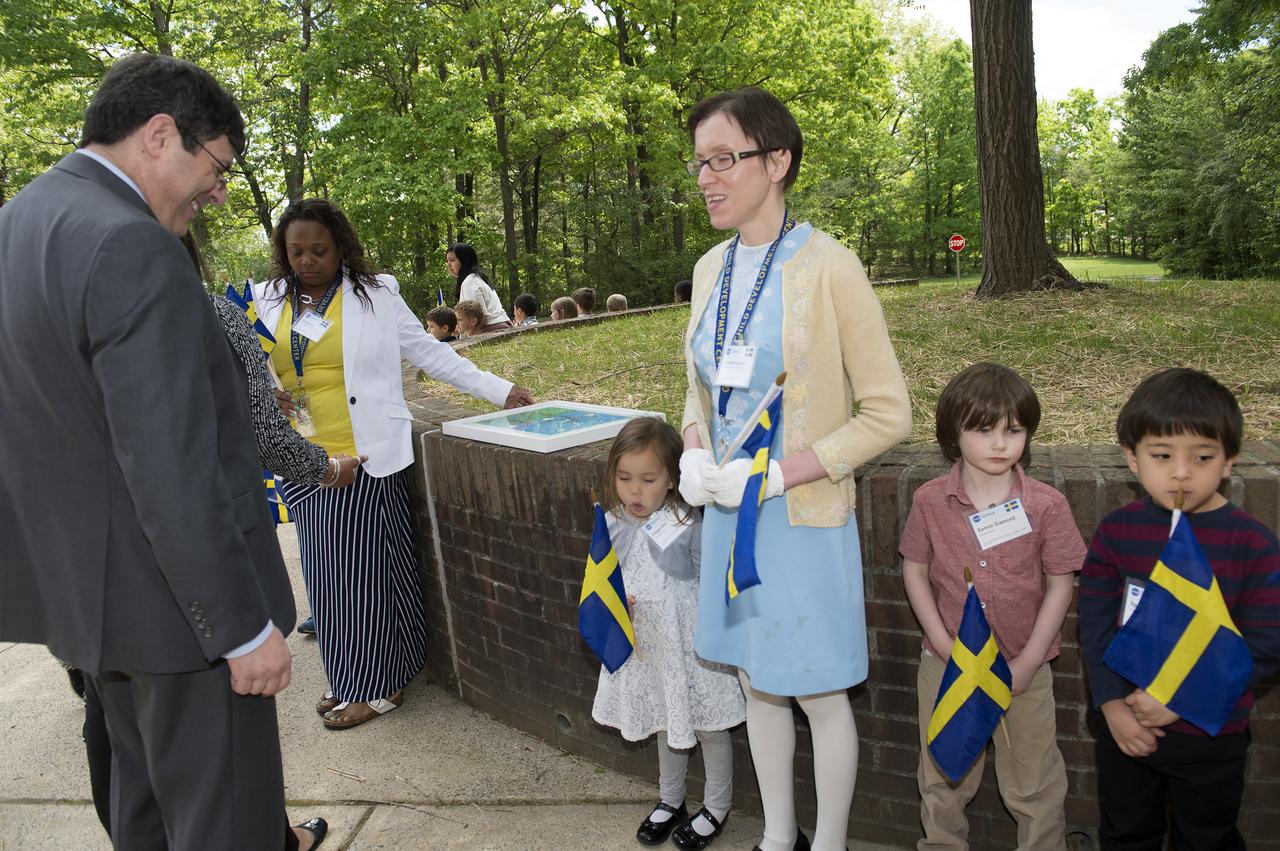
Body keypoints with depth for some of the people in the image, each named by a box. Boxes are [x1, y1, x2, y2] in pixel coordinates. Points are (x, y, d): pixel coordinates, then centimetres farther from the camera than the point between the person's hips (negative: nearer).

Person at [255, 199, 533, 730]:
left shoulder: (376, 296, 1)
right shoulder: (267, 302, 10)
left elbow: (429, 353, 2)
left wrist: (497, 390, -3)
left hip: (365, 458, -4)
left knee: (365, 568, -2)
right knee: (327, 572, 8)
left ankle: (377, 687, 11)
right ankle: (350, 680, 22)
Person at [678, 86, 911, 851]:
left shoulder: (828, 266, -14)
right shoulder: (711, 269, 5)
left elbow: (889, 413, -14)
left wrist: (777, 474, -20)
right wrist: (695, 457, -4)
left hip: (804, 520, -6)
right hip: (728, 515, 6)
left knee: (820, 695, 8)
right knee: (757, 682, 18)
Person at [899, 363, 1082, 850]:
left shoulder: (1046, 506, -12)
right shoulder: (930, 501, -9)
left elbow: (1061, 585, -6)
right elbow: (915, 571, -1)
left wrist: (1028, 662, -10)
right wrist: (942, 643, -9)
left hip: (1024, 669, -1)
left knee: (1034, 787, 14)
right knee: (943, 781, 20)